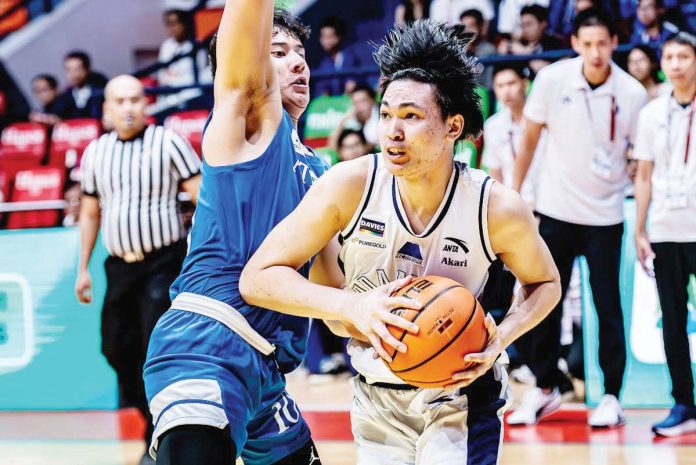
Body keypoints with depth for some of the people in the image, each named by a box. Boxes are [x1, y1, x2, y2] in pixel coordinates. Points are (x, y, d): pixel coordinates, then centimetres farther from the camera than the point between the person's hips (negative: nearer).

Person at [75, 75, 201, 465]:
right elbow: (90, 213, 17)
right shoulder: (95, 153, 7)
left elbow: (202, 196, -6)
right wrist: (83, 268, 15)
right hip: (119, 266, 5)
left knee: (157, 350, -12)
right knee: (117, 348, 9)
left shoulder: (168, 143, -6)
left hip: (163, 263, -5)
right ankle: (154, 418, 29)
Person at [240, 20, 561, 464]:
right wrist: (351, 306, -31)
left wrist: (501, 339, -18)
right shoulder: (351, 185, -20)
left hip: (458, 396, -2)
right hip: (377, 399, 2)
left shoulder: (498, 208, -20)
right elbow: (258, 278, -17)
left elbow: (545, 283, 1)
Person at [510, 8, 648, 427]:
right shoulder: (552, 80, -9)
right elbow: (530, 141, 3)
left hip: (605, 216, -1)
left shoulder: (633, 94, -11)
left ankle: (612, 397, 10)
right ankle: (545, 389, 20)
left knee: (608, 308, 0)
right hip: (555, 210, 1)